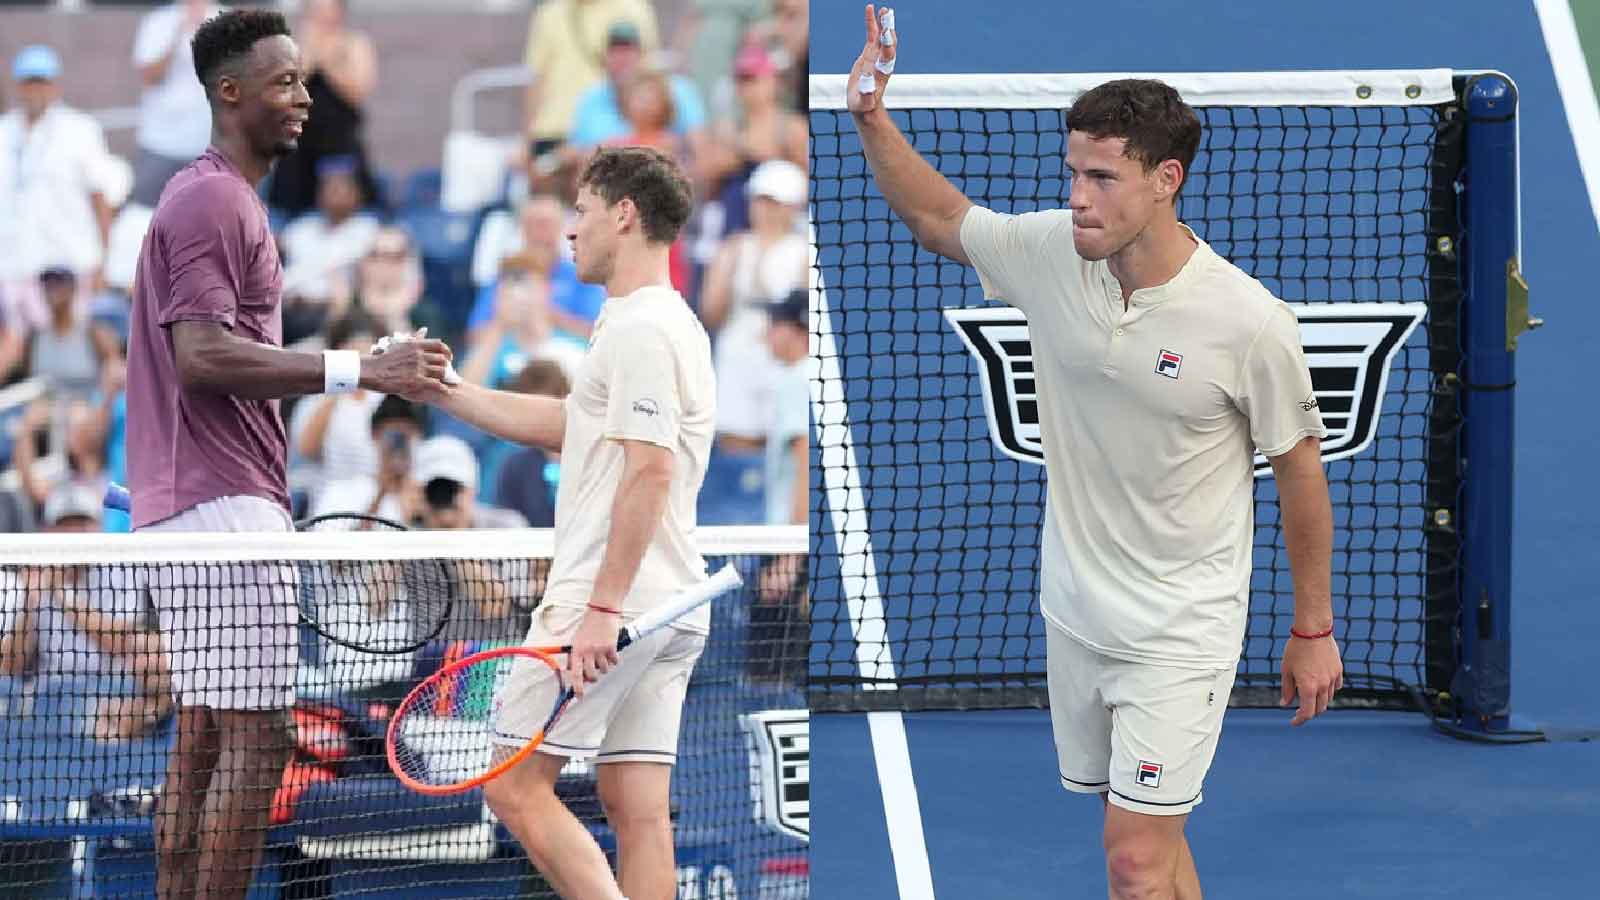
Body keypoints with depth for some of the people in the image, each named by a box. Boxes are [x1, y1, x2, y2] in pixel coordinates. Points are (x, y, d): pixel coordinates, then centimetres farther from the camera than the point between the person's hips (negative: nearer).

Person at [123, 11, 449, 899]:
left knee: (202, 741, 10)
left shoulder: (226, 199, 21)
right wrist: (357, 369, -25)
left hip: (193, 510, 11)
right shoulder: (211, 200, -12)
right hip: (223, 504, -11)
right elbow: (202, 353, -22)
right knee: (253, 741, -12)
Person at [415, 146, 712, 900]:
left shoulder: (640, 330, -13)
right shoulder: (666, 324, 20)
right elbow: (564, 425, 31)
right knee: (636, 810, 5)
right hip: (670, 612, 10)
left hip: (611, 607, -10)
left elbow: (650, 472, -21)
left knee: (516, 788, -7)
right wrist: (446, 393, 30)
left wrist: (602, 606, -24)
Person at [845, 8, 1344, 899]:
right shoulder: (1049, 252, -7)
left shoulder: (1250, 322, -20)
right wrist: (872, 117, -2)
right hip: (1075, 615, 5)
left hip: (1181, 630, -5)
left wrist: (1314, 630, 0)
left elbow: (1300, 466, -7)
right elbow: (939, 214, 14)